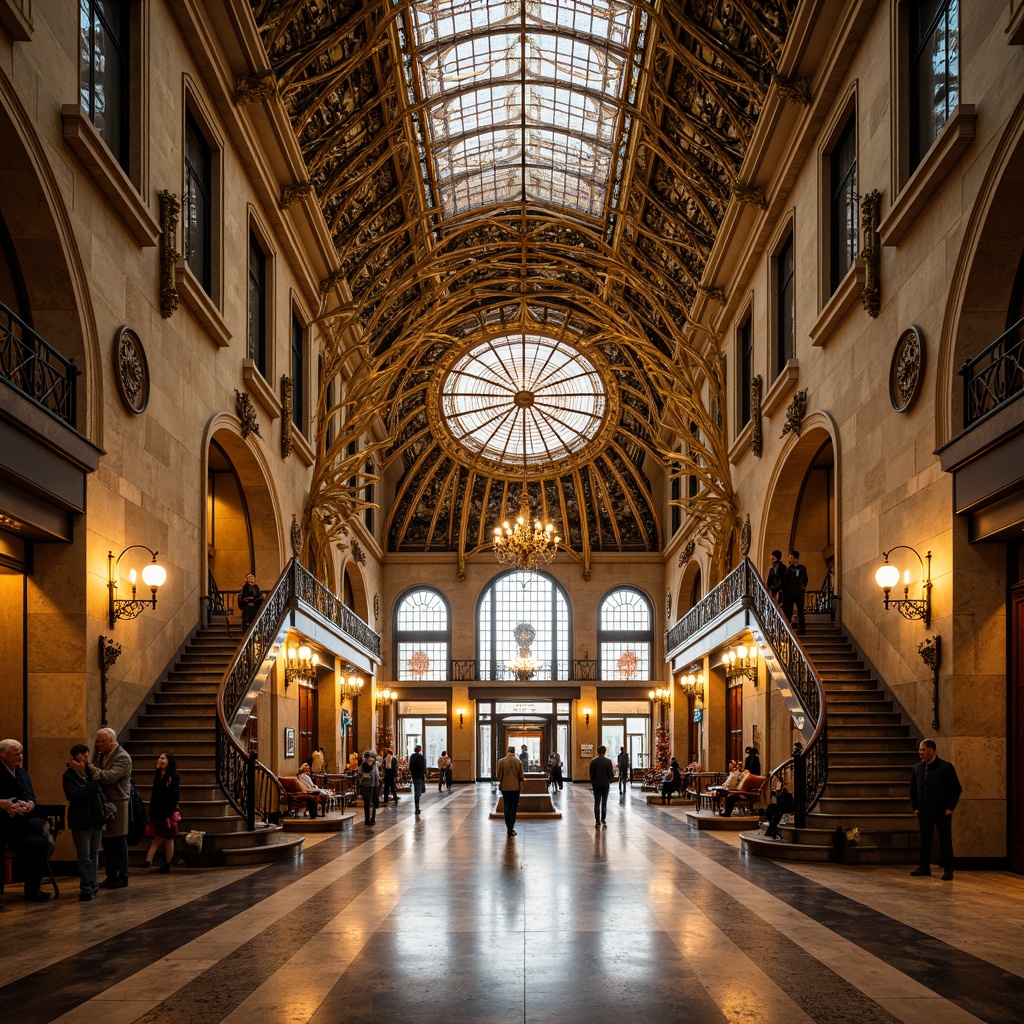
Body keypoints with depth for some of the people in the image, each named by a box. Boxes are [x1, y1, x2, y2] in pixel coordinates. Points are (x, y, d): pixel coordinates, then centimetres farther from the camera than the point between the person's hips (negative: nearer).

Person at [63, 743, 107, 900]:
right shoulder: (69, 775, -6)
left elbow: (100, 791, 13)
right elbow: (76, 795, -18)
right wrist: (91, 782, -16)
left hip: (96, 819, 4)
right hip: (81, 821, -4)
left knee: (94, 854, 13)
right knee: (84, 856, -3)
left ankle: (93, 885, 23)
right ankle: (86, 888, 1)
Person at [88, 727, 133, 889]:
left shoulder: (122, 757, -15)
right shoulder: (101, 755, 10)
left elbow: (109, 777, -27)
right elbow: (95, 775, 8)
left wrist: (88, 767, -27)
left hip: (117, 806, -8)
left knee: (119, 842, 0)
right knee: (107, 842, 12)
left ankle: (123, 877, 9)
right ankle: (111, 876, 20)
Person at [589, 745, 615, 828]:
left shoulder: (593, 761, -4)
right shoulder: (608, 761, -7)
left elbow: (591, 774, 0)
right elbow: (611, 773, -5)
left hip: (596, 784, 0)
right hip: (606, 784, 0)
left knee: (597, 803, 3)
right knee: (604, 803, 6)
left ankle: (598, 822, 0)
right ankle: (603, 821, 4)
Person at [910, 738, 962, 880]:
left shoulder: (946, 767, -9)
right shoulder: (917, 767, 6)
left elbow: (957, 789, -6)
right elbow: (913, 789, 17)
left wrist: (950, 808, -9)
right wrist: (915, 806, 10)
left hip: (942, 813, -5)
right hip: (924, 812, 5)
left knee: (945, 841, 0)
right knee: (924, 841, 10)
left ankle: (948, 870, 5)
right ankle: (924, 867, 20)